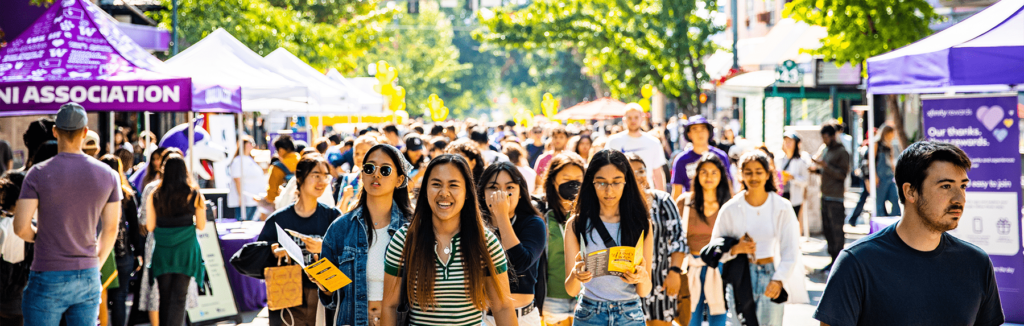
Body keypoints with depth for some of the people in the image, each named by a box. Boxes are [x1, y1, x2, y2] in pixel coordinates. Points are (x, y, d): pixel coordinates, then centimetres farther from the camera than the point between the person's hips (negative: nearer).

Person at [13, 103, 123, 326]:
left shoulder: (38, 174, -9)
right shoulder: (108, 175, 1)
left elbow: (21, 228, -12)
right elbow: (111, 230, 6)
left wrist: (38, 236, 10)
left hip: (48, 279, -3)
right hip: (88, 278, 3)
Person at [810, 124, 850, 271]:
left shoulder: (842, 152, -10)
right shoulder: (824, 149, 14)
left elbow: (842, 174, -14)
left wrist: (825, 166, -21)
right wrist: (816, 169, 4)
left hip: (836, 197, -8)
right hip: (825, 195, 8)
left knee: (836, 229, -6)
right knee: (827, 227, 11)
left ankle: (838, 260, -1)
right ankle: (833, 259, 18)